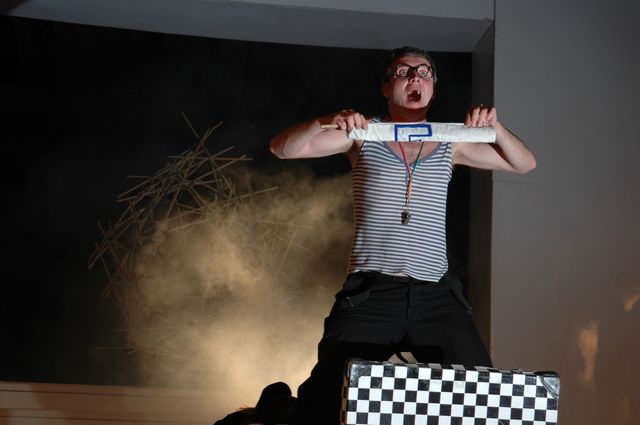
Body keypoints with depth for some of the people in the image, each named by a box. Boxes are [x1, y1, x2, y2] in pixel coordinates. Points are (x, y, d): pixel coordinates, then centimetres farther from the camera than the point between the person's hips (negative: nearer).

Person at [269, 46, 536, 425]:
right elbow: (283, 149, 1)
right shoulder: (363, 134, 9)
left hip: (437, 295, 2)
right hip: (370, 292, -2)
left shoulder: (449, 143, 15)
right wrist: (324, 122, -19)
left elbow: (524, 164, 15)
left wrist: (495, 127, -4)